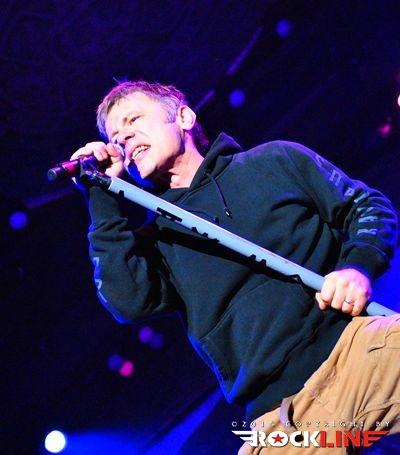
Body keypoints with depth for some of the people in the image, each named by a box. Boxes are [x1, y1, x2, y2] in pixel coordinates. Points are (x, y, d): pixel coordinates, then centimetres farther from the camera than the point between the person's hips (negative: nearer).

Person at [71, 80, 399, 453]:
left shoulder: (276, 160, 18)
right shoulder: (158, 238, 21)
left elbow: (368, 207, 16)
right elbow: (130, 302, 0)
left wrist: (359, 266, -5)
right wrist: (103, 200, 5)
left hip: (354, 342, -2)